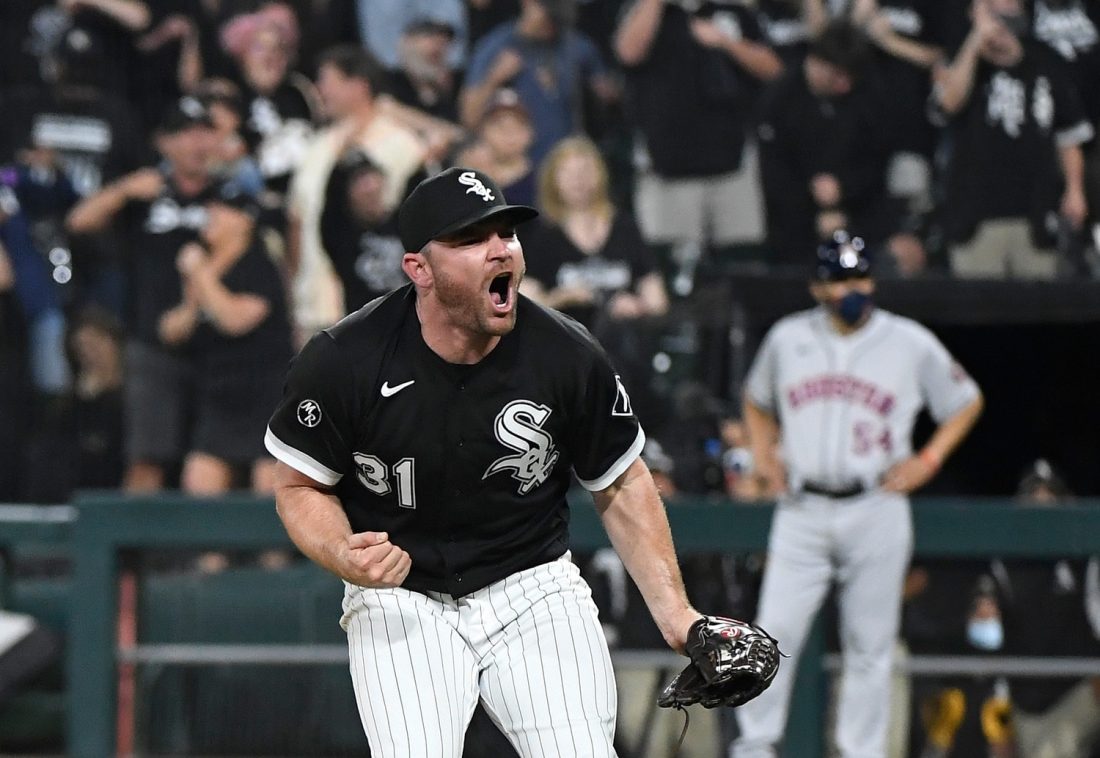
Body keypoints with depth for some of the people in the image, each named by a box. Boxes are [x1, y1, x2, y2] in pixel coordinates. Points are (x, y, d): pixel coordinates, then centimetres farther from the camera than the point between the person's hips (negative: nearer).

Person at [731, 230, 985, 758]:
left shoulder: (911, 344, 2)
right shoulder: (787, 338, 9)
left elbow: (967, 401, 14)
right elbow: (757, 400, 27)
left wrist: (928, 460, 2)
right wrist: (762, 453, 11)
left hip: (876, 511, -1)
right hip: (802, 511, 1)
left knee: (870, 644, 1)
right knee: (776, 630, -7)